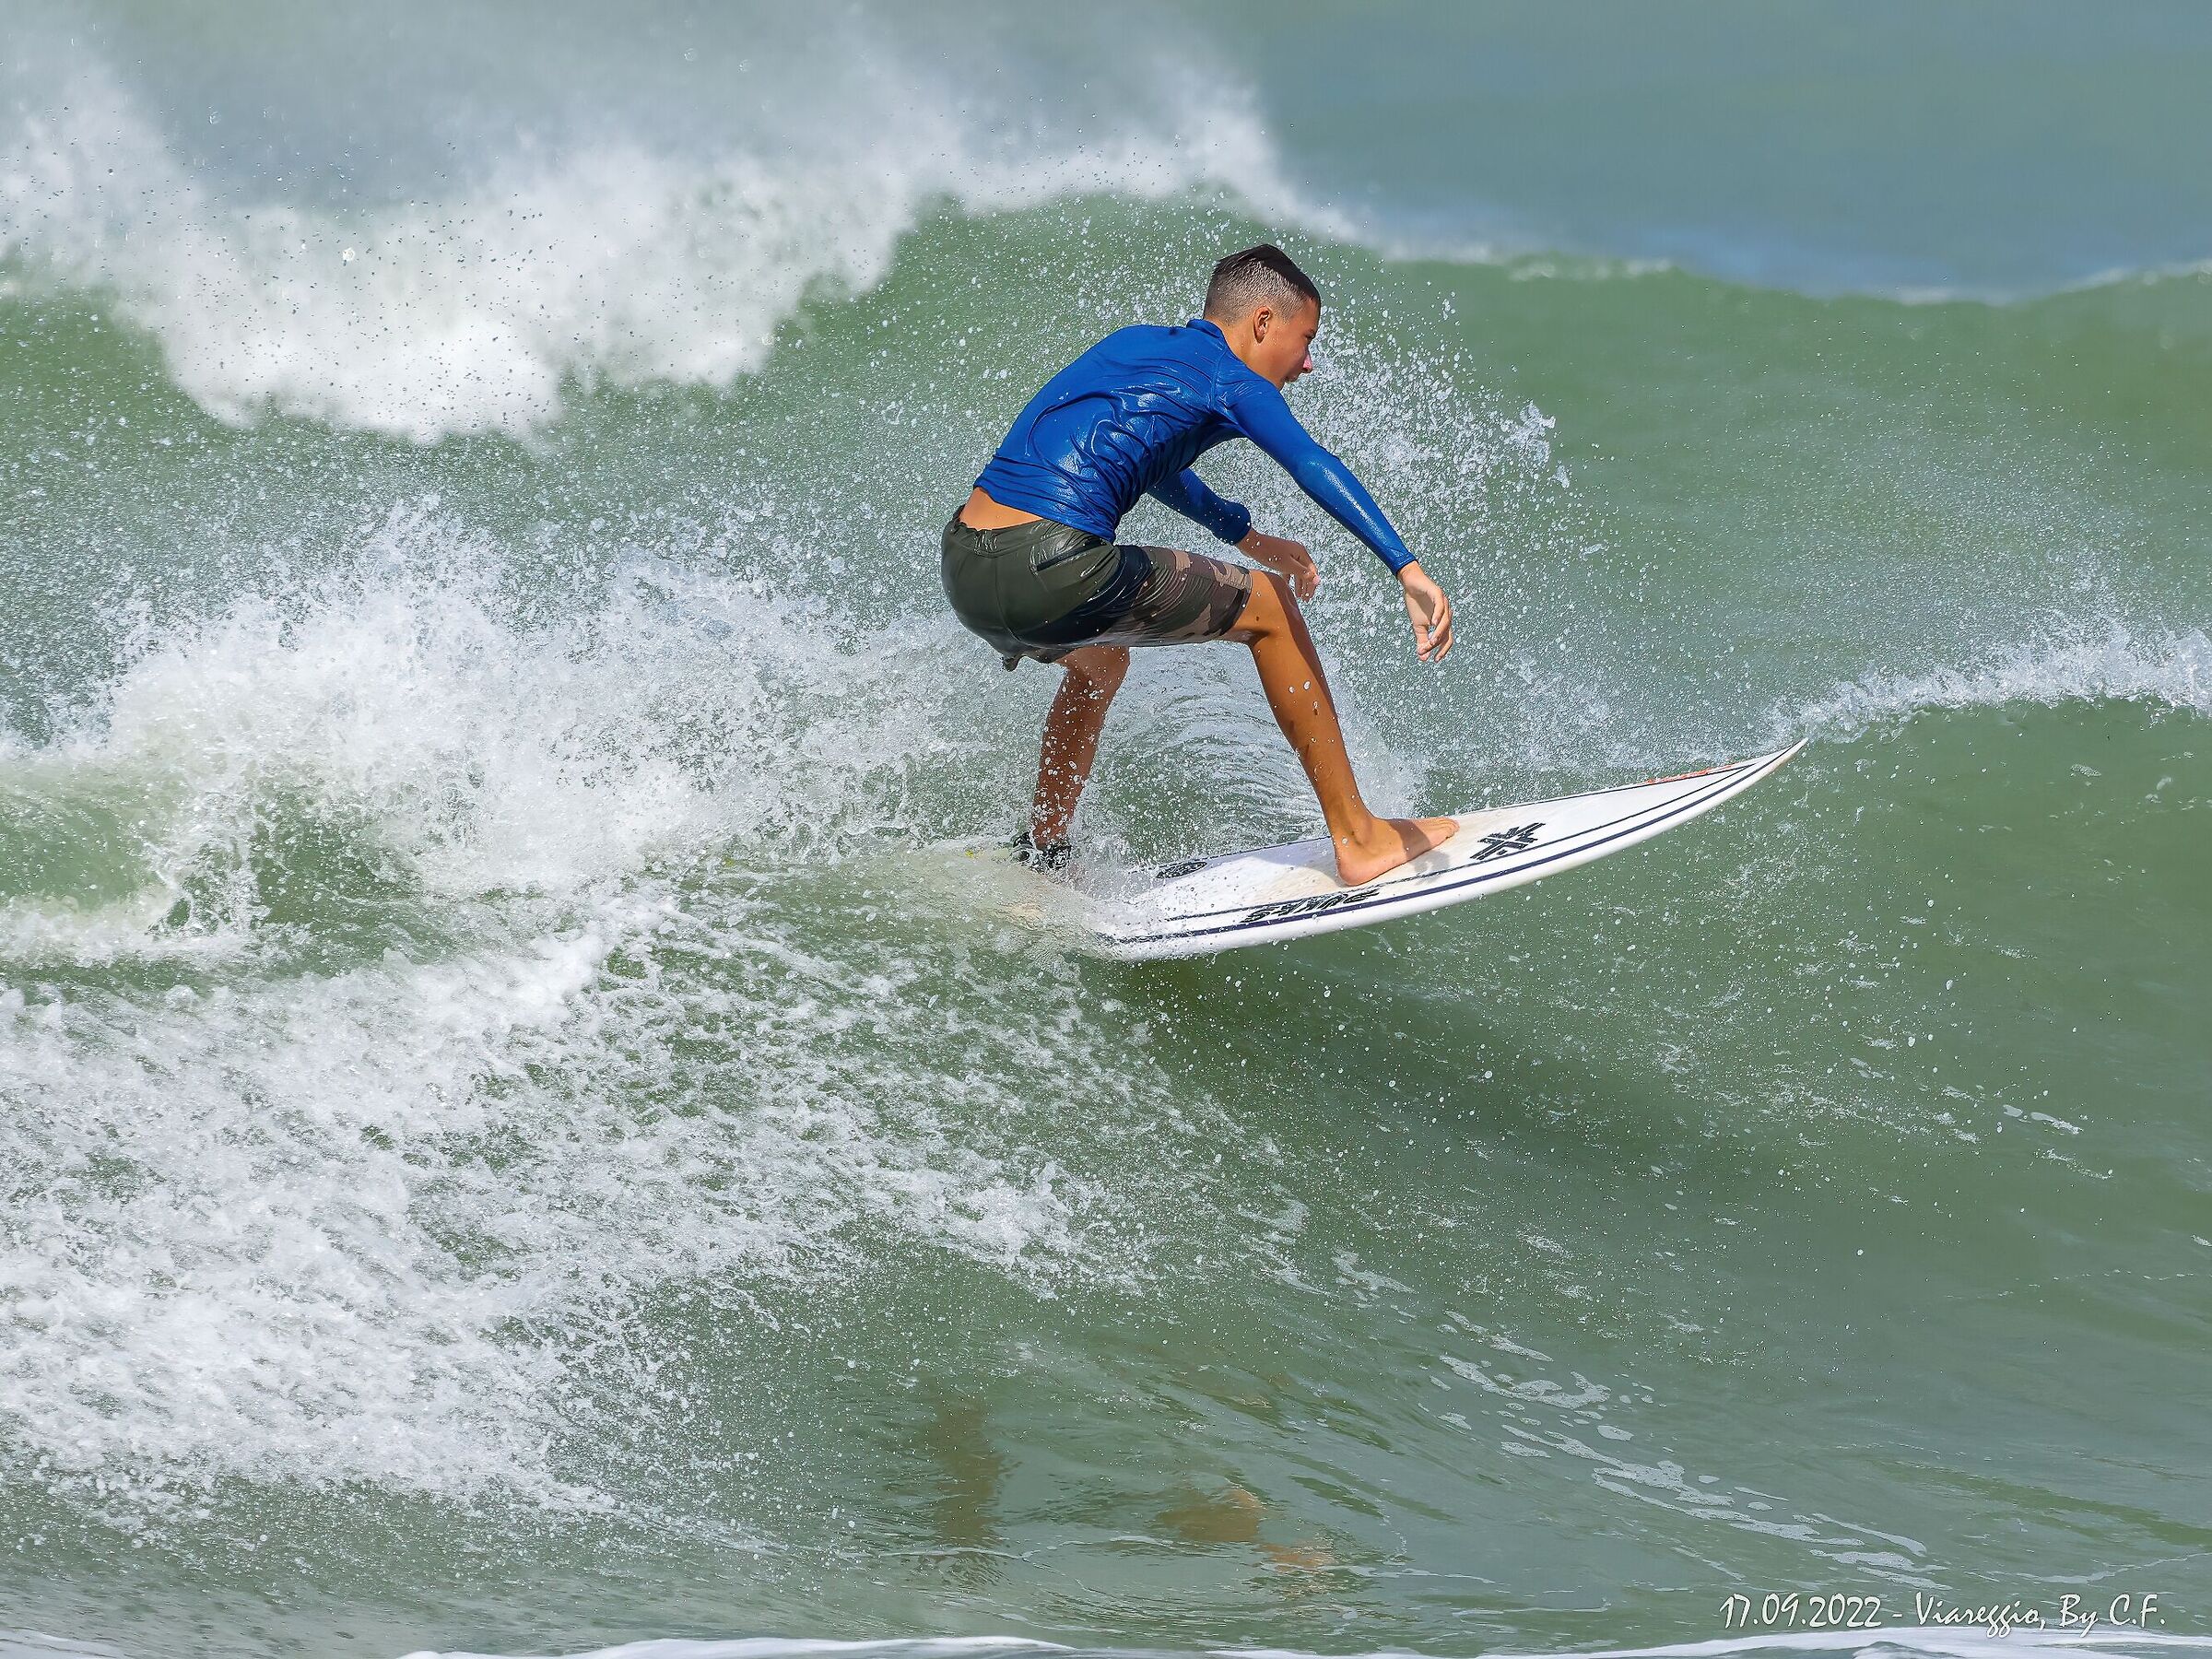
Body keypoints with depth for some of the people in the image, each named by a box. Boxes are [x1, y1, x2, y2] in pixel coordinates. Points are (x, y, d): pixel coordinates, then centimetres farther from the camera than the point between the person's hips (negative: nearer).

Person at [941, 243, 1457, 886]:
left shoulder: (1133, 344, 26)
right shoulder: (1231, 381, 2)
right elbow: (1316, 469, -17)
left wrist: (1246, 537, 52)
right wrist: (1409, 571, -27)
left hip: (963, 568, 8)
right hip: (1051, 573, -8)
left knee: (1101, 661, 39)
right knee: (1267, 608, 9)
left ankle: (1040, 860, 42)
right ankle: (1357, 838, 10)